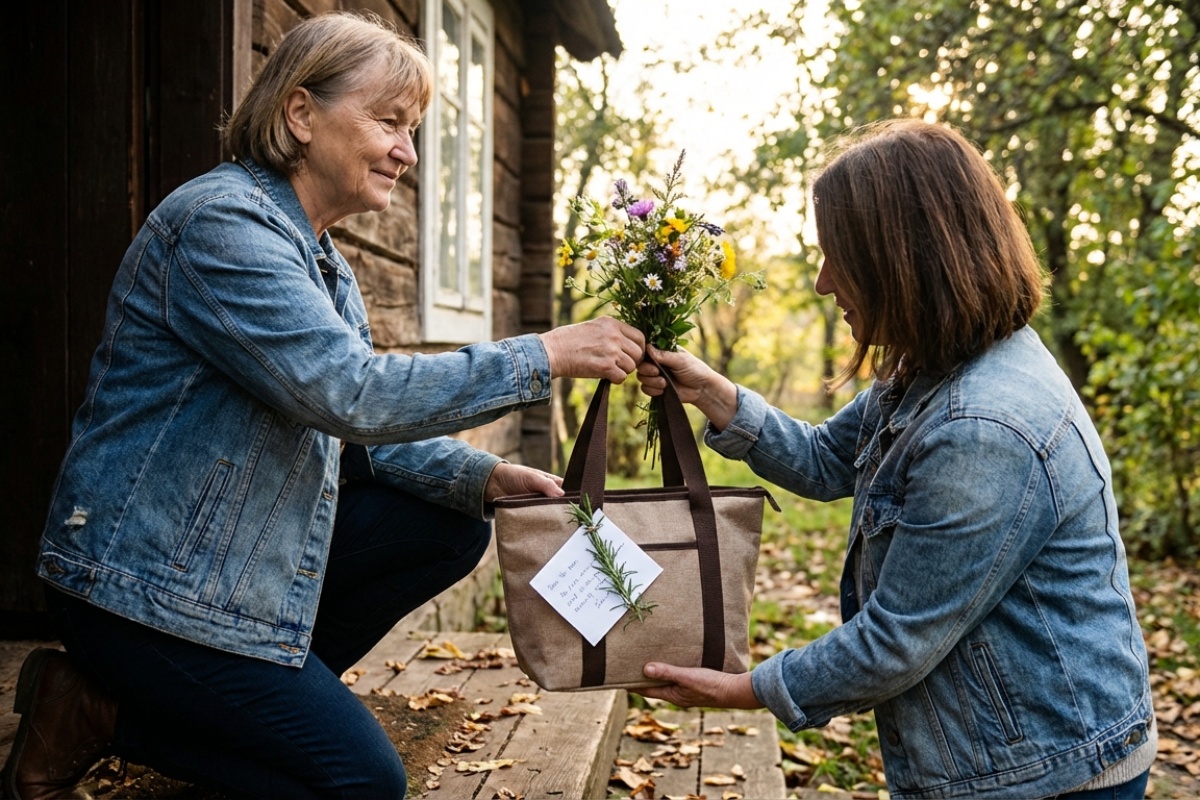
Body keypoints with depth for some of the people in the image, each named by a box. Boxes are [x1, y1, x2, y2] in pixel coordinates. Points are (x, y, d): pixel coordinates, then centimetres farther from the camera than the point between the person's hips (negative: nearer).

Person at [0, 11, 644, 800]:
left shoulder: (321, 258, 11)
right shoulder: (223, 221, -21)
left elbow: (363, 431, 9)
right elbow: (348, 393, -31)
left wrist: (483, 476, -7)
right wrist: (542, 357, -26)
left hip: (244, 552, 9)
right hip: (145, 581, -9)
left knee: (453, 527, 4)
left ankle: (278, 686, 7)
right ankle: (100, 712, 3)